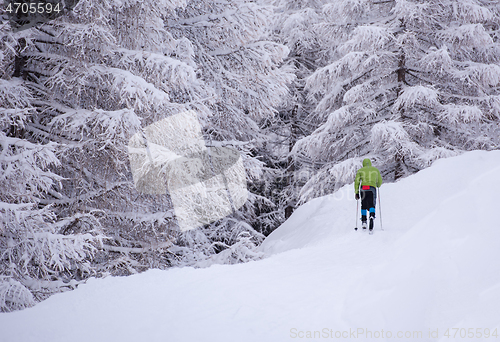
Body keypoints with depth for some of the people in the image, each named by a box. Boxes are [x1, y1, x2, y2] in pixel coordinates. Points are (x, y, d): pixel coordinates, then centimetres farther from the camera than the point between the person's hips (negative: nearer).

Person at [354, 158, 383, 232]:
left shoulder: (360, 170, 14)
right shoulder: (375, 170, 16)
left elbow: (357, 181, 5)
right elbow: (380, 181, 19)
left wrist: (356, 192, 6)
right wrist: (378, 185, 42)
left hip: (363, 188, 1)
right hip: (372, 188, -1)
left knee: (364, 205, 18)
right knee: (371, 205, -3)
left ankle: (364, 221, 14)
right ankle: (371, 217, -31)